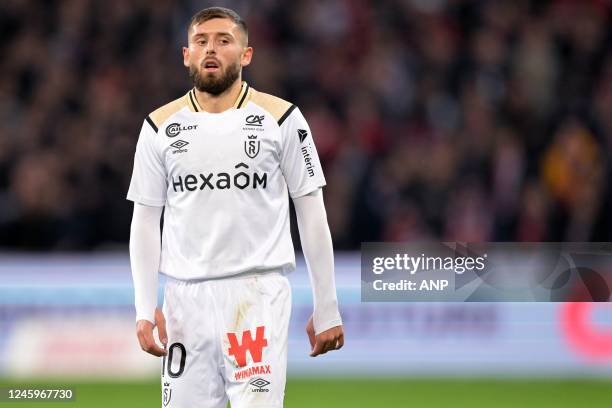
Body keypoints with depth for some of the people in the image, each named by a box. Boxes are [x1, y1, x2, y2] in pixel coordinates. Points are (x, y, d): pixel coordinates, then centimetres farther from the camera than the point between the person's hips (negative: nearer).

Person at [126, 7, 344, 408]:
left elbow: (312, 214, 5)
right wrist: (145, 308, 0)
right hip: (186, 295, 3)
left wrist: (327, 309, 3)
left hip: (259, 289, -3)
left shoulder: (280, 118, 2)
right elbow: (146, 220, 10)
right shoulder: (161, 126, 8)